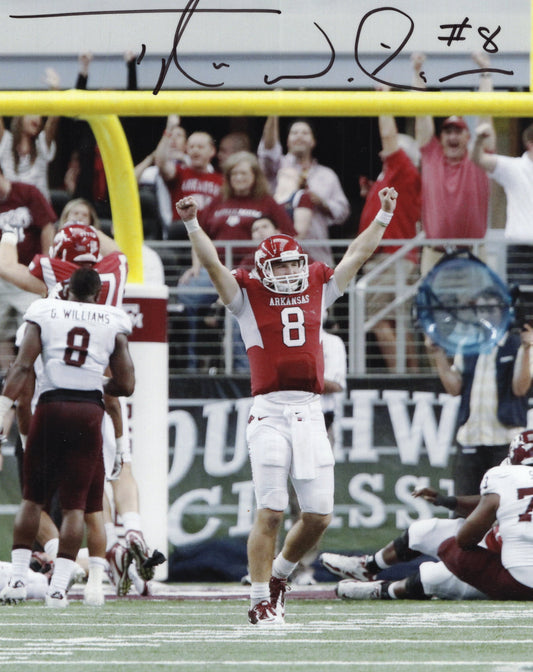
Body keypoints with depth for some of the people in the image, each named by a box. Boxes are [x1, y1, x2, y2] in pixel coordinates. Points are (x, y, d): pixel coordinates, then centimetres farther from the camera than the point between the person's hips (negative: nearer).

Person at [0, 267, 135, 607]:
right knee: (76, 503, 5)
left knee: (33, 498, 12)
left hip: (51, 407, 0)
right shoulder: (113, 322, 8)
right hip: (89, 412, 0)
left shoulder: (44, 313, 6)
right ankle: (58, 587, -2)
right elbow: (126, 384, 7)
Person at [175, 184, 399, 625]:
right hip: (270, 413, -4)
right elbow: (212, 263, -3)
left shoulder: (318, 291, 16)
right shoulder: (249, 297, 6)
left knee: (319, 516, 2)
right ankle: (261, 601, 2)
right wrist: (192, 225, -14)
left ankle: (279, 572, 28)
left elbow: (358, 255, 21)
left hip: (311, 414, 4)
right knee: (270, 512, -6)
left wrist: (384, 217, 21)